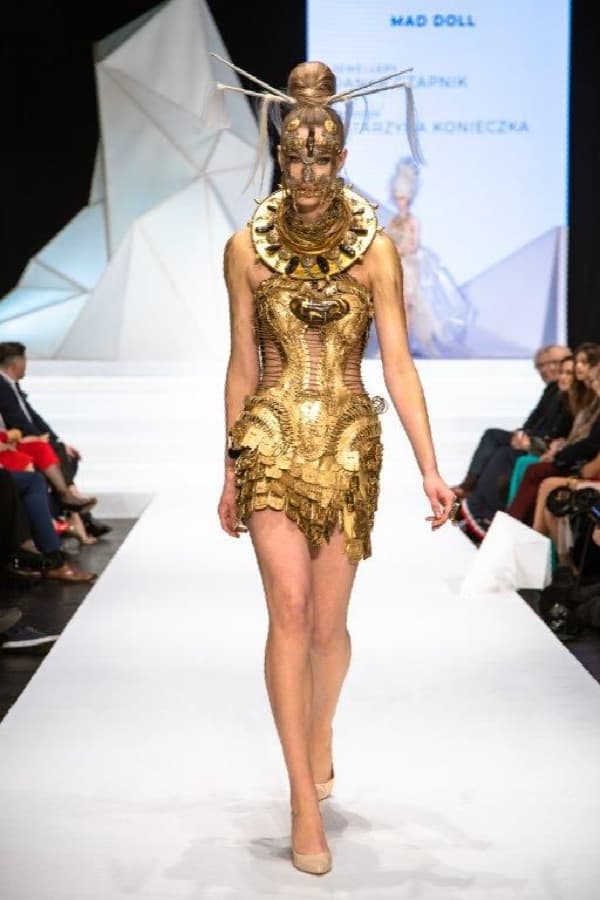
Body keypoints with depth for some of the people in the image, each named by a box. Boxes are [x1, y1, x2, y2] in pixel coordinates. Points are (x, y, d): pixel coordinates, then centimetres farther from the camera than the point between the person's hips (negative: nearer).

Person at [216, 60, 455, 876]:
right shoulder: (247, 248, 2)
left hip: (349, 442, 0)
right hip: (272, 439, 0)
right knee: (289, 609, -13)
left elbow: (399, 364, -1)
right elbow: (242, 365, 8)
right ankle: (305, 800, -5)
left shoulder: (375, 249, 0)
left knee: (328, 621, 8)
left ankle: (320, 730, 40)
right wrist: (231, 470, 11)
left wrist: (430, 468, -7)